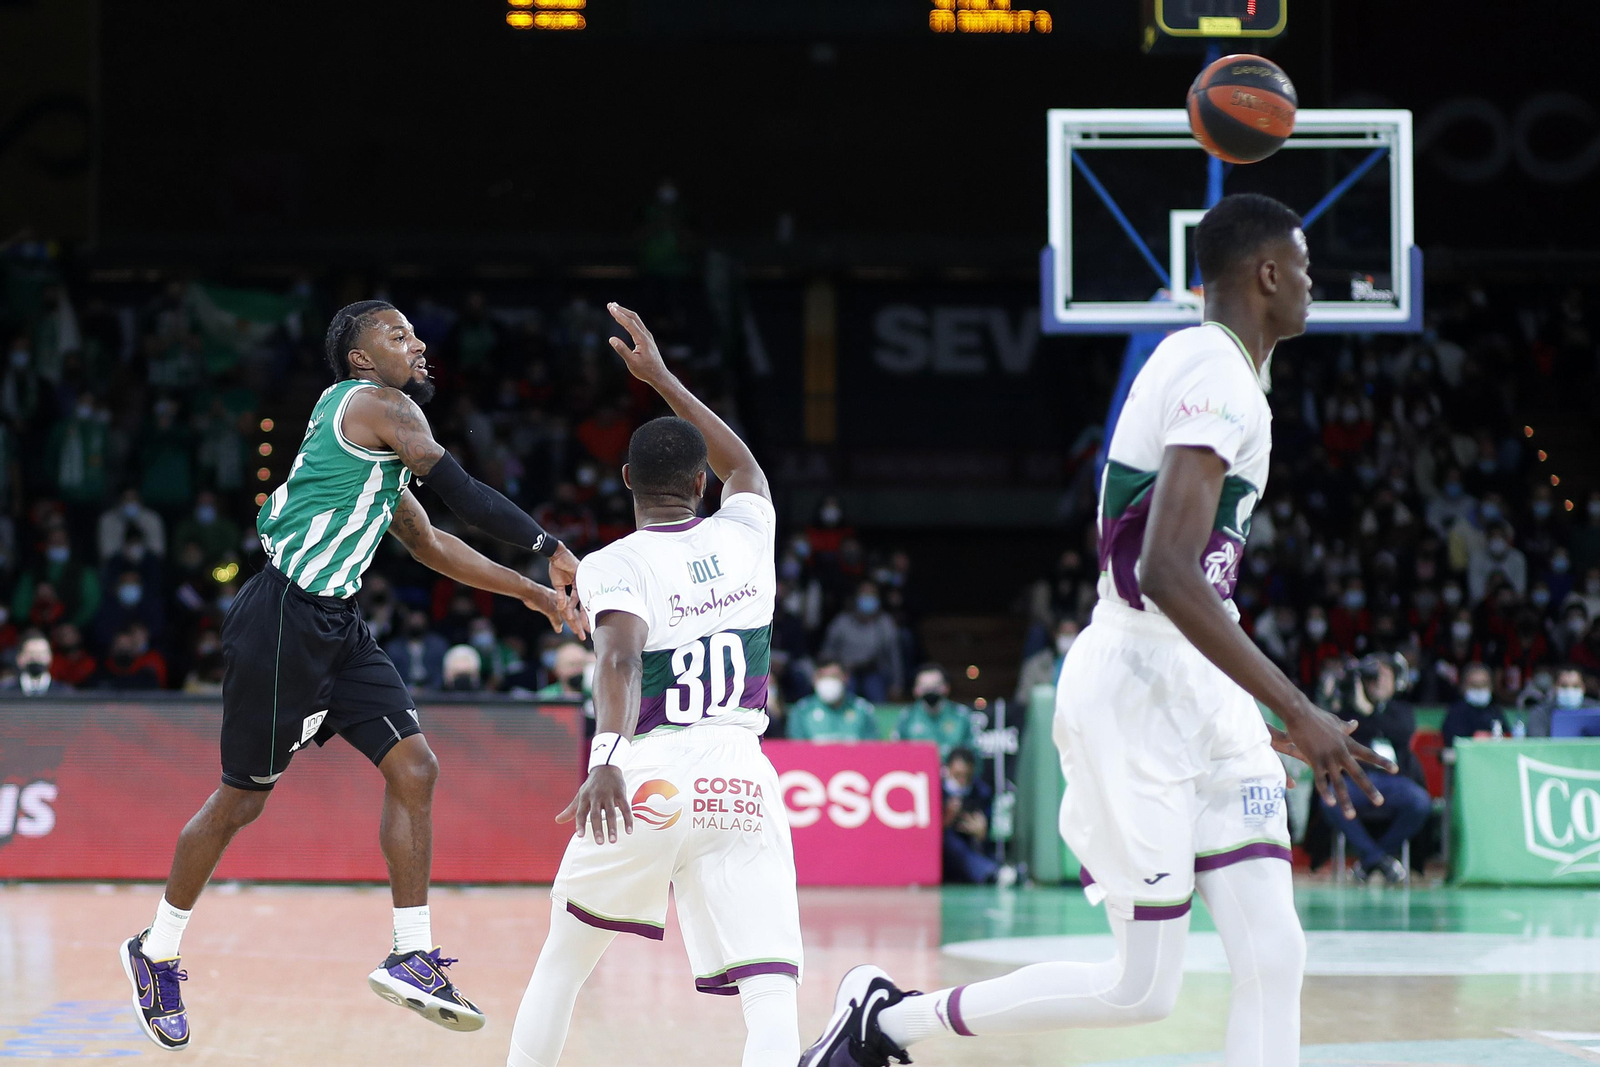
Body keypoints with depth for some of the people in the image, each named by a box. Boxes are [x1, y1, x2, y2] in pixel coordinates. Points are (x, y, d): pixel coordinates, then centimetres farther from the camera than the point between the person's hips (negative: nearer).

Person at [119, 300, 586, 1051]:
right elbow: (462, 493, -13)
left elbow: (433, 546, 29)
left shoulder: (379, 448, 22)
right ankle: (156, 953, 19)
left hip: (335, 625, 9)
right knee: (243, 798, 2)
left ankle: (411, 958, -1)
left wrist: (529, 593, 27)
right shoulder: (380, 406, -8)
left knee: (413, 768, -2)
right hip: (283, 619, -9)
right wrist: (550, 550, -7)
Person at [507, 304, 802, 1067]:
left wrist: (608, 759, -35)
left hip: (650, 777, -1)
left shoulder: (613, 566, -1)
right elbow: (744, 466, 36)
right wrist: (662, 380, 41)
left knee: (566, 954, 24)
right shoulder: (747, 535, 12)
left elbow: (620, 657, -22)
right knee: (769, 989, -11)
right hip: (741, 778, 1)